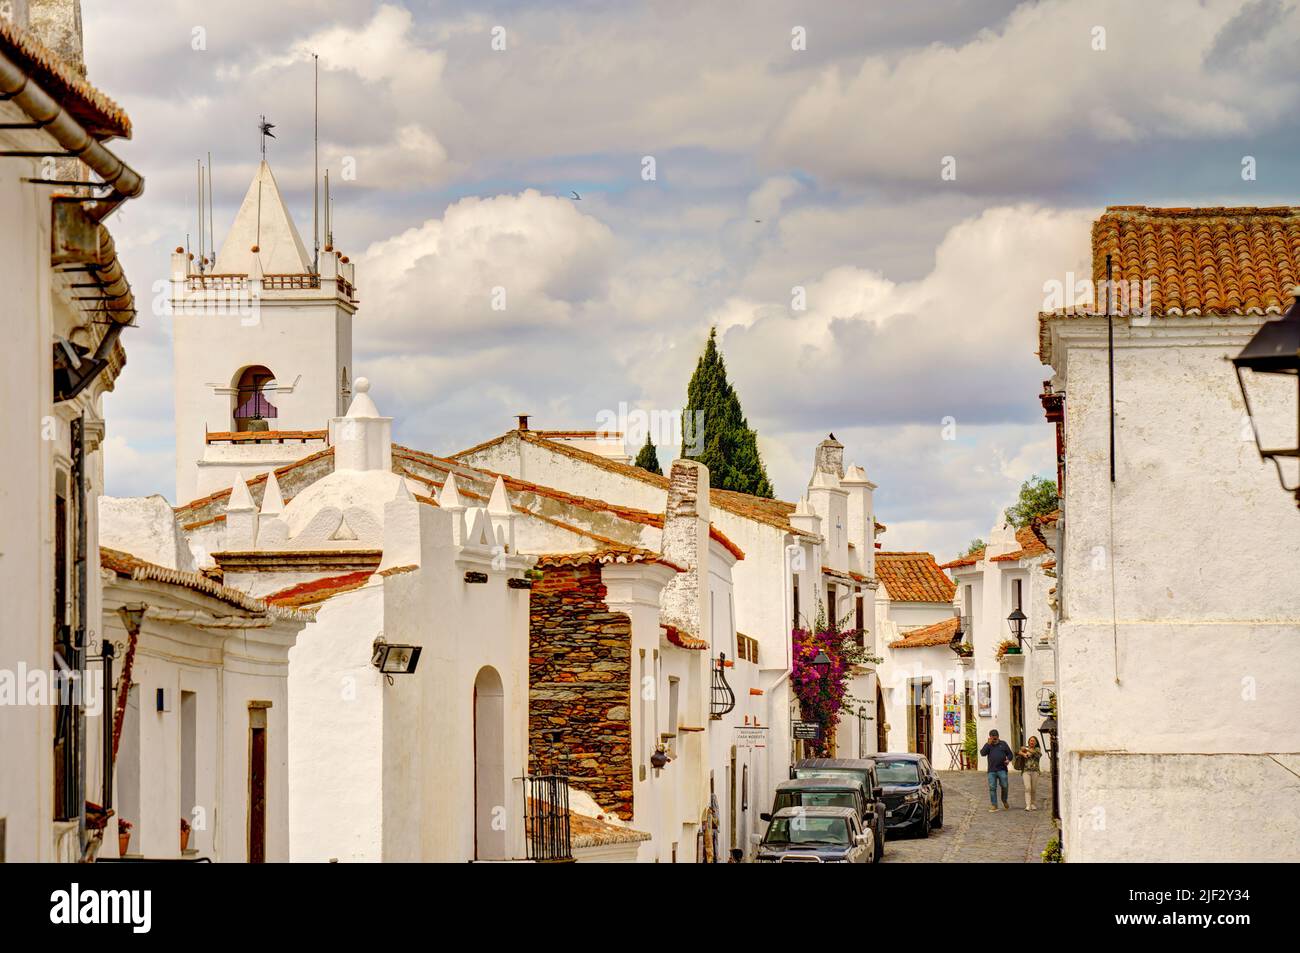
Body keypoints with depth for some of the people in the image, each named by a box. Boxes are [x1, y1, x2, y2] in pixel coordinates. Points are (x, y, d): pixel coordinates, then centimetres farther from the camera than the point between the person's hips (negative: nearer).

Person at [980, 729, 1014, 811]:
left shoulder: (1003, 744, 11)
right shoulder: (988, 745, 11)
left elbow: (1010, 753, 12)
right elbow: (983, 753, -5)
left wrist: (1008, 760, -9)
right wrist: (988, 744, -12)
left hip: (1002, 770, -1)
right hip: (991, 770, 1)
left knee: (1004, 786, -6)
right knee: (992, 787, -2)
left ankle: (1004, 801, 19)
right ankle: (994, 805, 4)